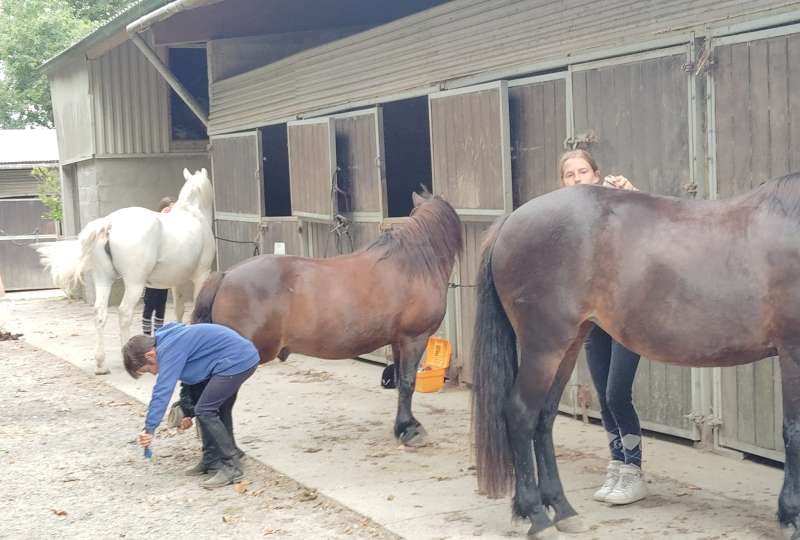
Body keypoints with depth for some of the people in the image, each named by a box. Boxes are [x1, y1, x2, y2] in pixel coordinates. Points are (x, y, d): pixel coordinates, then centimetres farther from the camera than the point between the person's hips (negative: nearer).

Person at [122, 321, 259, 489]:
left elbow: (163, 390, -24)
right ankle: (212, 461, 24)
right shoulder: (170, 341, 14)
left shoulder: (169, 349, -17)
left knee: (205, 411, -9)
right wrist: (188, 411, 33)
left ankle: (232, 467, -6)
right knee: (210, 411, 16)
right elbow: (190, 376, 27)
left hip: (237, 361, -10)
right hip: (244, 357, 10)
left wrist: (149, 429, -26)